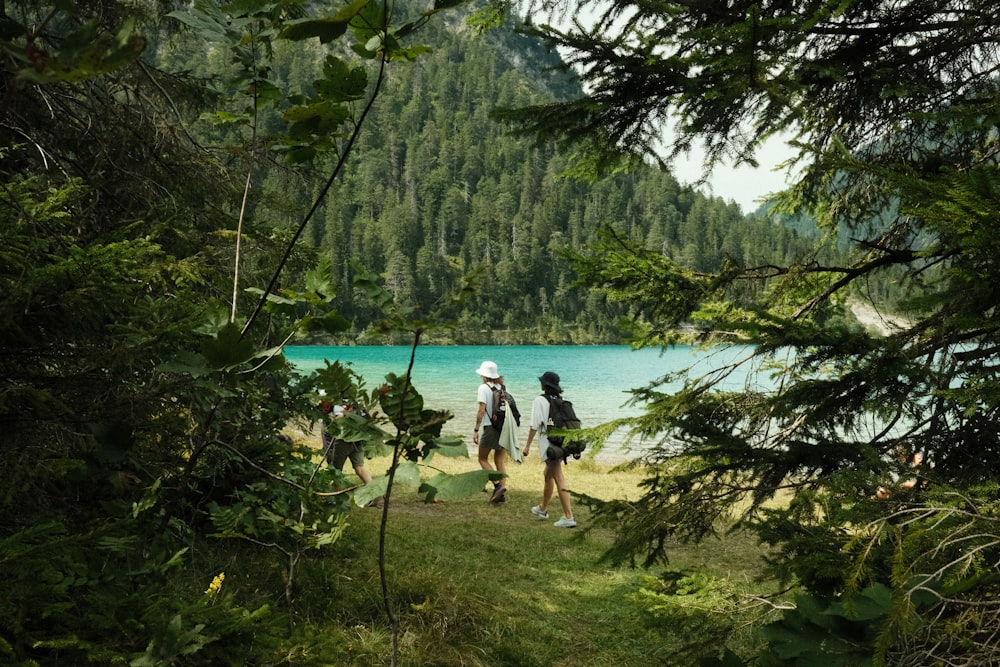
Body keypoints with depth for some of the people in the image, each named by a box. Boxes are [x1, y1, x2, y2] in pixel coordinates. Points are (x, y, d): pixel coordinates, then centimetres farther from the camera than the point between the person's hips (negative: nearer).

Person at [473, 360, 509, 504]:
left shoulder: (483, 387, -6)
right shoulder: (501, 387, 11)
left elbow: (482, 410, -14)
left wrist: (476, 430, -13)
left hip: (490, 427, -6)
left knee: (483, 459, 8)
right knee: (500, 460, 10)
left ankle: (498, 485, -9)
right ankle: (502, 495, 7)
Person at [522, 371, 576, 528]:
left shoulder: (540, 400, -9)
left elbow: (534, 425, -13)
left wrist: (527, 445, -8)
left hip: (549, 445, -8)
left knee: (559, 480, -10)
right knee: (548, 475, 23)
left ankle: (568, 517, -13)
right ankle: (542, 509, 39)